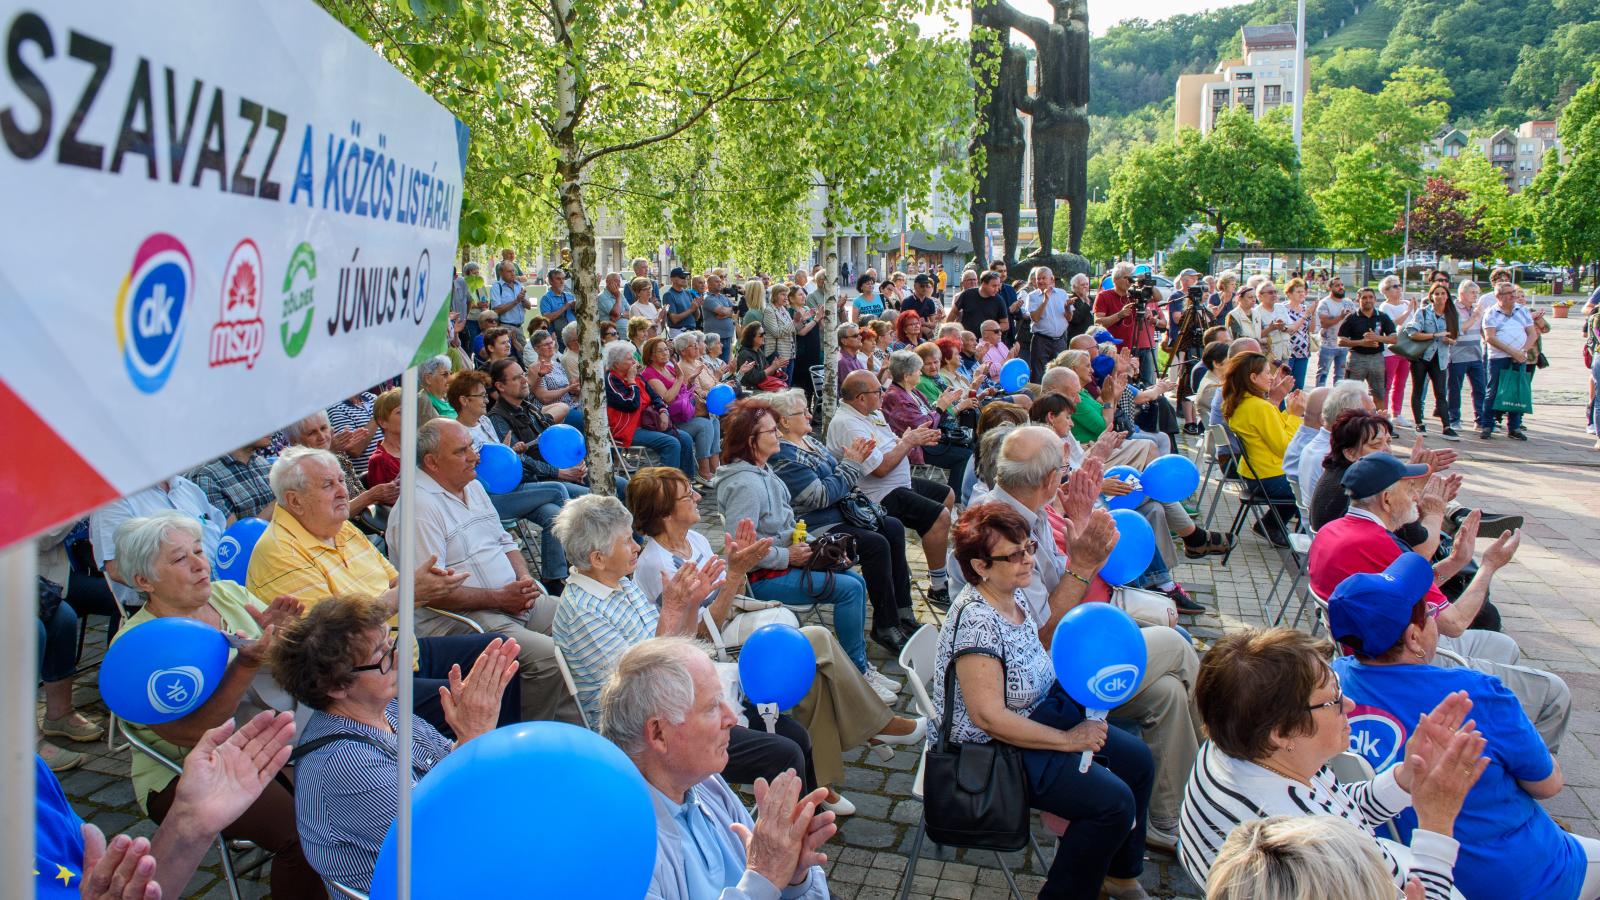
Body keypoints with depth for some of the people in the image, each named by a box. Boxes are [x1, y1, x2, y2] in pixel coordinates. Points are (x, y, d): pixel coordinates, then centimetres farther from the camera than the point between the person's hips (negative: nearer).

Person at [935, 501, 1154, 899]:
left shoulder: (1014, 594, -2)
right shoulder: (976, 620, -29)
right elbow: (989, 716, -31)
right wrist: (1068, 739, -21)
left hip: (1041, 713, 10)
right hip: (995, 749, -10)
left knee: (1137, 760, 10)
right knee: (1113, 801, -15)